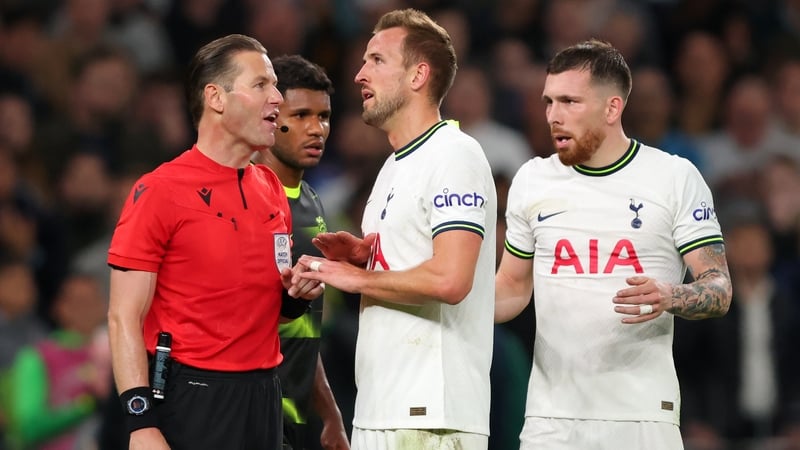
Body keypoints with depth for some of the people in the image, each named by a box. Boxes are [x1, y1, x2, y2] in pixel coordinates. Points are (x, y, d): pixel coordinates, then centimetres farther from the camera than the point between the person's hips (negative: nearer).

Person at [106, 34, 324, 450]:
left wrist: (298, 294, 1)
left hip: (264, 396, 7)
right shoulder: (159, 191, -9)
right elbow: (124, 319, -12)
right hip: (190, 399, -6)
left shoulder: (272, 189, 11)